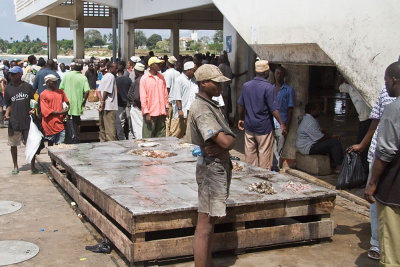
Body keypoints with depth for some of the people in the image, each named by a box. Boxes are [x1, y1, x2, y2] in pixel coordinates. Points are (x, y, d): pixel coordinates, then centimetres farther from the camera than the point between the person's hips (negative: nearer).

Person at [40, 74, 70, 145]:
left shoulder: (60, 92, 11)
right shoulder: (43, 94, -5)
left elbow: (67, 103, 21)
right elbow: (45, 110, -10)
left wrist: (66, 111, 0)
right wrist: (59, 112, -16)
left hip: (60, 123, 3)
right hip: (50, 124, -3)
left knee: (60, 144, -3)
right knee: (50, 143, 12)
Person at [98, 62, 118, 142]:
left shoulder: (104, 76, 17)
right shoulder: (111, 76, -11)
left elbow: (99, 90, 10)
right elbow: (106, 90, -17)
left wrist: (101, 101, -2)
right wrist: (103, 102, -10)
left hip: (103, 107, 9)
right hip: (109, 107, -9)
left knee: (103, 128, 13)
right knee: (111, 130, -8)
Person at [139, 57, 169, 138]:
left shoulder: (161, 77, 11)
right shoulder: (144, 78, -4)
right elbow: (143, 97, -6)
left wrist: (166, 108, 10)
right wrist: (146, 113, -11)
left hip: (161, 112, 5)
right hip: (150, 113, -5)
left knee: (161, 136, 9)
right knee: (148, 137, -3)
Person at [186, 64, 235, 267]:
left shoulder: (211, 106, 13)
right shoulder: (201, 110, -19)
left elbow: (230, 140, 8)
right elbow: (226, 141, -27)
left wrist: (223, 148, -14)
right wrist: (229, 139, -4)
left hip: (220, 168, 10)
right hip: (211, 170, -10)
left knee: (210, 221, 19)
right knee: (204, 227, -4)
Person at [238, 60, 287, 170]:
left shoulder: (246, 86, 2)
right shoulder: (268, 87, -15)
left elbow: (241, 105, 11)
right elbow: (273, 109, -16)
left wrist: (241, 119, 24)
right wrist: (281, 124, -8)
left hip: (249, 126, 5)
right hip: (264, 127, -5)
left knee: (249, 153, 14)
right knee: (264, 154, 4)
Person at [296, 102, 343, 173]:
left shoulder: (308, 119, 14)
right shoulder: (310, 122, -22)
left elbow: (320, 132, 20)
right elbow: (319, 138, -21)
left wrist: (330, 135, 5)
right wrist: (331, 137, -5)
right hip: (308, 147, -11)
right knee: (334, 142, -16)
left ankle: (335, 164, 10)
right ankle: (339, 167, -14)